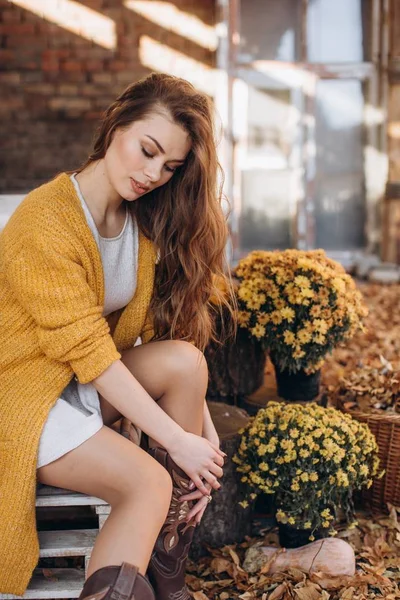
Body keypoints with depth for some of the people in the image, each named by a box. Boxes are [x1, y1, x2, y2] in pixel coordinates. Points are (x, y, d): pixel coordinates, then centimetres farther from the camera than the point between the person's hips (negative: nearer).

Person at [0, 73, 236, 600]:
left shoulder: (147, 221, 3)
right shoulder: (45, 221, -21)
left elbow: (166, 329, 1)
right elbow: (90, 353, -23)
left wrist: (203, 425, -10)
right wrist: (178, 440, -22)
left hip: (94, 385, 7)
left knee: (184, 361, -21)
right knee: (149, 482, -26)